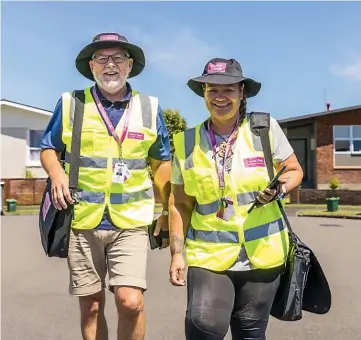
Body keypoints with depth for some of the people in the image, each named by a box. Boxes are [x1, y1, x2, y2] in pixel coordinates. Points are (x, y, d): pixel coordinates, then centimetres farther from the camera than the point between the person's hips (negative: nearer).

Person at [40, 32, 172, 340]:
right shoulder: (70, 103, 3)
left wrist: (167, 212, 7)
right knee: (91, 306, 9)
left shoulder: (150, 108, 5)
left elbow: (161, 163, 11)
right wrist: (56, 171, -11)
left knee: (130, 302, -13)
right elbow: (49, 149, 12)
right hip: (82, 221, 1)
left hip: (130, 222, 0)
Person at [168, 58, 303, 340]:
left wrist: (279, 188, -13)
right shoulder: (186, 142, 1)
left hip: (262, 254, 1)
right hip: (209, 255, 0)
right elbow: (180, 204, 6)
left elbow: (294, 171, 9)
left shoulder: (266, 128, -1)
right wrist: (177, 252, 3)